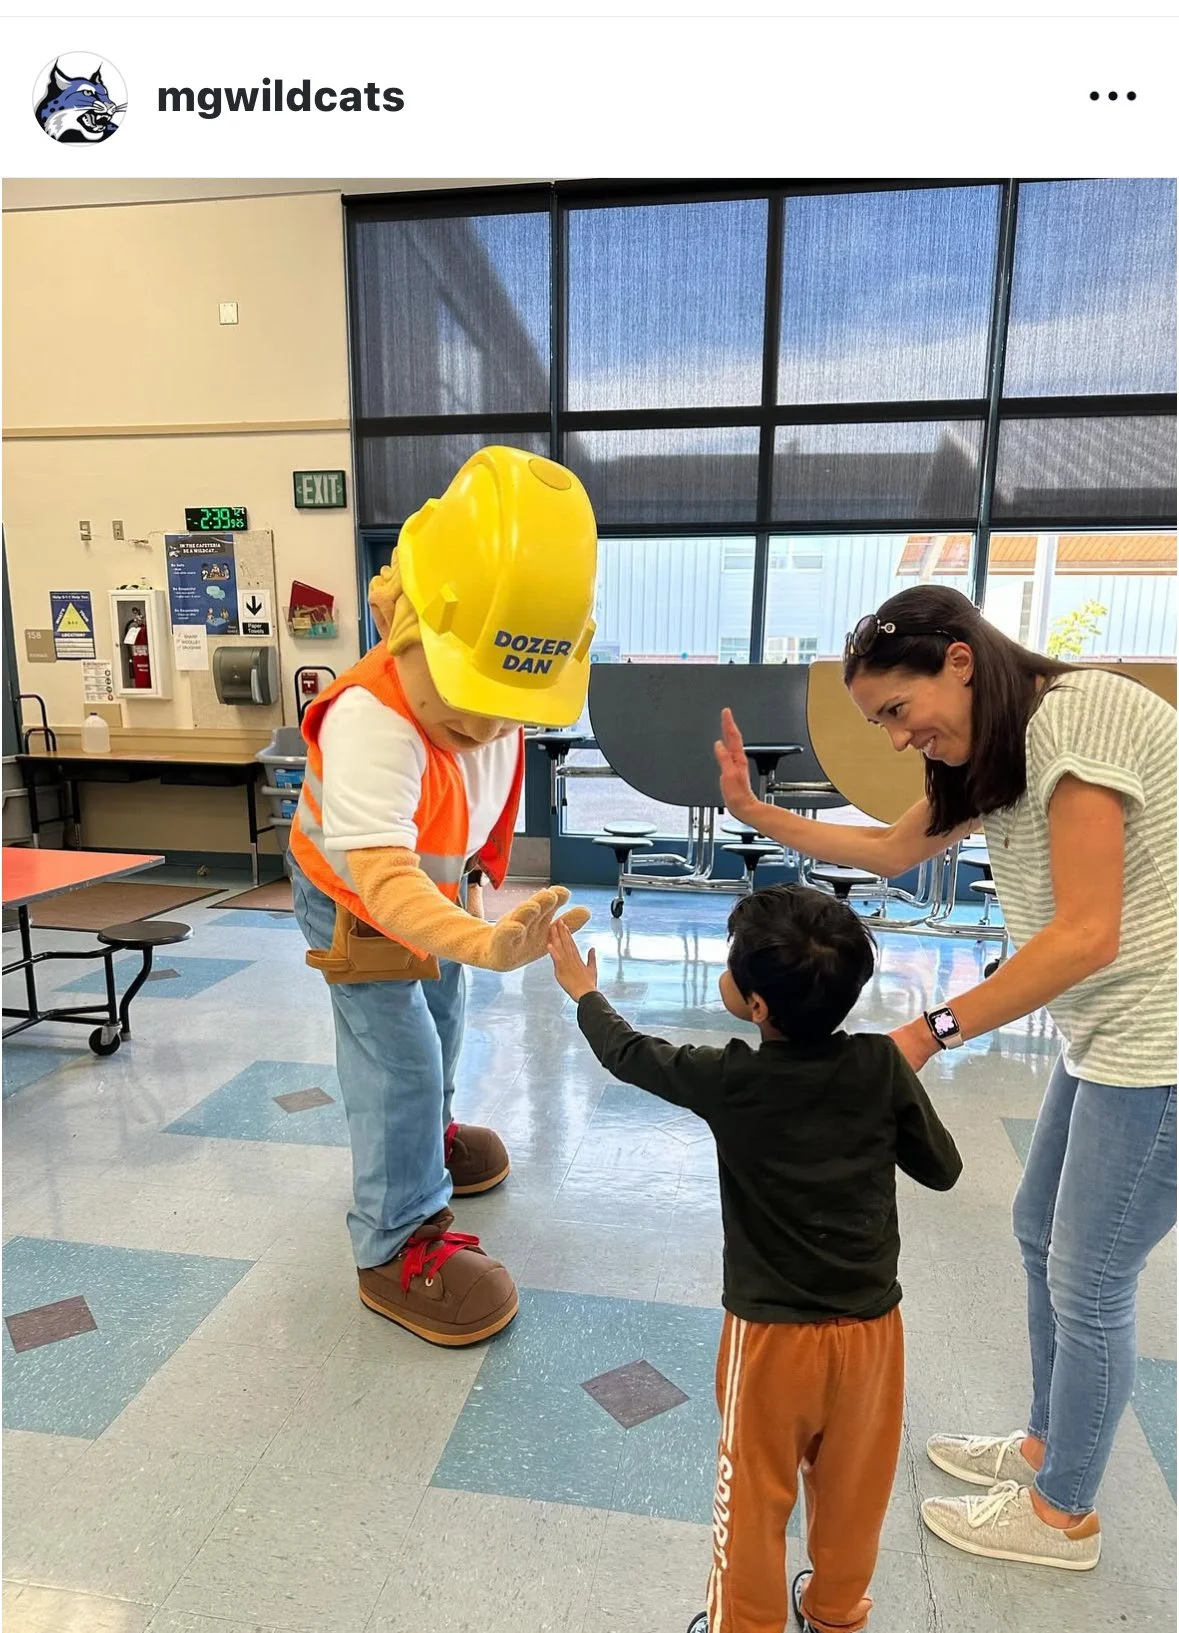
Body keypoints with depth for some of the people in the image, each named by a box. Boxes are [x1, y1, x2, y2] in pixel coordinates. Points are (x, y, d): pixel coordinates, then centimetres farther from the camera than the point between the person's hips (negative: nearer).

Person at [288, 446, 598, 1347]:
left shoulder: (487, 696, -22)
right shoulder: (371, 723, -45)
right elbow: (382, 874, -55)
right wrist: (483, 943, -72)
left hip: (433, 882, 8)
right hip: (353, 903, -7)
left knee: (440, 1018, 24)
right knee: (400, 1060, -7)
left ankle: (426, 1135, 52)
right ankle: (397, 1247, 12)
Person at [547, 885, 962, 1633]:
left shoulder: (727, 1080, -20)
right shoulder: (883, 1065, -15)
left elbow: (629, 1054, -2)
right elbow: (942, 1169, -1)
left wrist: (583, 990, 14)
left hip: (772, 1333, -3)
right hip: (871, 1326, 4)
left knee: (756, 1496, 19)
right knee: (851, 1486, 26)